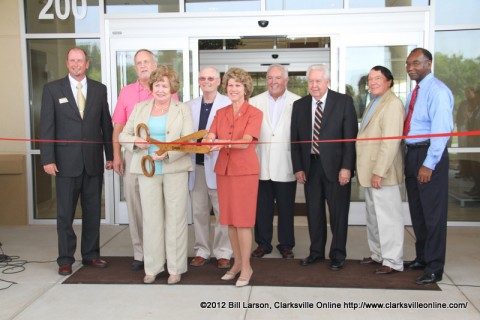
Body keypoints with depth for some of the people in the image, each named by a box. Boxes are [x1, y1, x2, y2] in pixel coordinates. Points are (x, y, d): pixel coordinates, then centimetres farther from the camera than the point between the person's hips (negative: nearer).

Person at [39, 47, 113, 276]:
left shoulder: (99, 89, 9)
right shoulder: (52, 89, 3)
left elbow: (106, 124, 10)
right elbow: (46, 126, -1)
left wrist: (110, 155, 6)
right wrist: (47, 159, -8)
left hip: (94, 160, 2)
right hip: (66, 161, -2)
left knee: (93, 211, 9)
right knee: (65, 213, 3)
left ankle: (91, 254, 21)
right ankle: (65, 259, 14)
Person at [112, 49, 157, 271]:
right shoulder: (126, 92, 10)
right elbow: (118, 127, 9)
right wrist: (117, 155, 2)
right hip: (133, 153, 2)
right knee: (134, 203, 5)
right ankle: (140, 253, 14)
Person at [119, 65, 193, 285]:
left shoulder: (182, 110, 4)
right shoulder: (139, 108, 11)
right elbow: (123, 135, 10)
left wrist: (168, 153, -22)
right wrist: (136, 142, -12)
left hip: (175, 170, -2)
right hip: (147, 171, 2)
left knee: (175, 218, 3)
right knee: (151, 219, 5)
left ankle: (176, 268, 13)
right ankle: (152, 267, 16)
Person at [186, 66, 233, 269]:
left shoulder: (228, 104, -4)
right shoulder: (190, 105, 13)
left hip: (218, 165, -5)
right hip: (196, 164, 5)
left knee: (222, 211, 2)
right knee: (199, 211, 11)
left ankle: (223, 253, 13)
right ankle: (202, 251, 23)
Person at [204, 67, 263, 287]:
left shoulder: (254, 113, -4)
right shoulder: (221, 113, 11)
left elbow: (245, 142, -17)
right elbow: (209, 137, -1)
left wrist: (223, 143, -35)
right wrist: (206, 143, -25)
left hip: (245, 170, -5)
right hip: (223, 169, 5)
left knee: (242, 220, -4)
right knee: (229, 219, 9)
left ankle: (246, 267, 8)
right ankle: (237, 262, 23)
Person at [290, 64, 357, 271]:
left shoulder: (344, 102, -3)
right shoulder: (299, 105, 7)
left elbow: (350, 137, -7)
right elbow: (295, 140, 8)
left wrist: (346, 167, -13)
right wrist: (297, 168, 1)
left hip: (336, 166, -3)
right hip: (310, 166, 3)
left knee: (338, 211, 5)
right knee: (314, 211, 11)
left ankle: (338, 255, 19)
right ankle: (316, 251, 26)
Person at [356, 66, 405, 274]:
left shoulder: (393, 104, -13)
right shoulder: (373, 103, 17)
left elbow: (391, 141, -21)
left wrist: (379, 171, -23)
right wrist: (367, 170, 14)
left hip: (382, 173, -10)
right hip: (370, 171, 10)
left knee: (388, 217, -3)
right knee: (373, 216, 16)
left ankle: (393, 262, 6)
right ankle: (378, 254, 28)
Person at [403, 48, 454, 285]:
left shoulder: (437, 91, -12)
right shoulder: (414, 92, 15)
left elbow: (441, 130, -18)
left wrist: (429, 164, -21)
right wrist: (408, 158, 11)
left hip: (430, 155, -9)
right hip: (411, 154, 9)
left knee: (433, 213, -1)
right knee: (417, 211, 16)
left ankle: (434, 268, 9)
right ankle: (422, 258, 30)